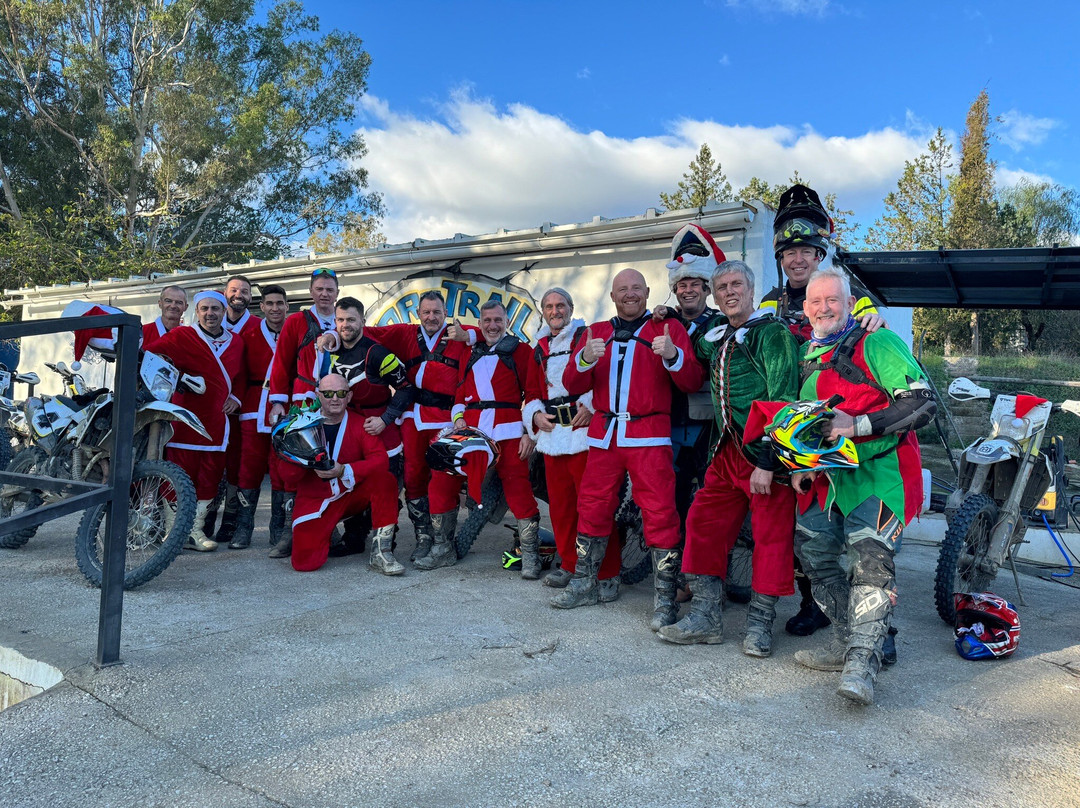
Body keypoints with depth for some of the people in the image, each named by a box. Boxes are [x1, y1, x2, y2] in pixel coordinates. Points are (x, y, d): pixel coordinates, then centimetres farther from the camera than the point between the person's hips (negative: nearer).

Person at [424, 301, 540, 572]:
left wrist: (530, 432, -7)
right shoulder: (471, 354, 22)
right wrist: (458, 418, 2)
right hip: (469, 430, 5)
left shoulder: (521, 351, 7)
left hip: (508, 431, -5)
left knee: (518, 491, -9)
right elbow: (459, 393, 21)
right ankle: (443, 549, 16)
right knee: (441, 482, 2)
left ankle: (530, 555, 6)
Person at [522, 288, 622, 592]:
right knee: (560, 503, 11)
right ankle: (570, 565, 25)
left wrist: (591, 407, -17)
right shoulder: (539, 350, 20)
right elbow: (532, 391, 23)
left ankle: (607, 573, 2)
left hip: (584, 430, -6)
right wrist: (536, 414, 4)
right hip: (551, 434, 6)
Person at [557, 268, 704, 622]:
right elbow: (572, 386, 7)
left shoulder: (668, 330, 5)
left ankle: (665, 597, 6)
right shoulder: (595, 332, 14)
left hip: (649, 436, -3)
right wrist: (586, 359, -13)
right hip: (604, 435, 4)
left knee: (659, 513, -5)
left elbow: (693, 382, -3)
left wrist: (672, 355, -22)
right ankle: (584, 584, 26)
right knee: (592, 509, 10)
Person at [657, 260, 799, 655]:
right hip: (728, 450, 8)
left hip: (766, 451, -7)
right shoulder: (715, 335, 14)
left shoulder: (772, 332, -8)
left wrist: (767, 461, -21)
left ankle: (759, 623, 14)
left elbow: (782, 399, -15)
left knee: (771, 534, 1)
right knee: (703, 523, 6)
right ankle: (706, 617, 16)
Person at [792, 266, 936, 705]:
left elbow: (923, 403, -15)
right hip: (828, 473, 8)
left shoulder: (877, 343, -7)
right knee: (812, 548, 6)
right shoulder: (809, 356, 17)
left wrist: (858, 425, -23)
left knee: (870, 555, -20)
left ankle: (862, 661, -16)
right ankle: (846, 640, 19)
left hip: (879, 469, -8)